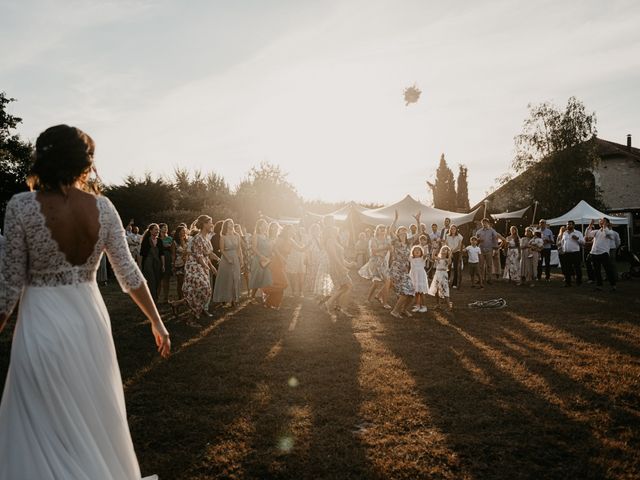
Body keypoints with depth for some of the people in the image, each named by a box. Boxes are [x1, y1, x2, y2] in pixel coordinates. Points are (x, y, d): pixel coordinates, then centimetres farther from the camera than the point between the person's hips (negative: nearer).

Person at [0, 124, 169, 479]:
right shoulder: (102, 206, -4)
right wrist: (157, 322, 8)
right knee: (95, 416, 21)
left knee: (43, 426, 11)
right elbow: (128, 274, -1)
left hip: (42, 322, -3)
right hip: (89, 317, 4)